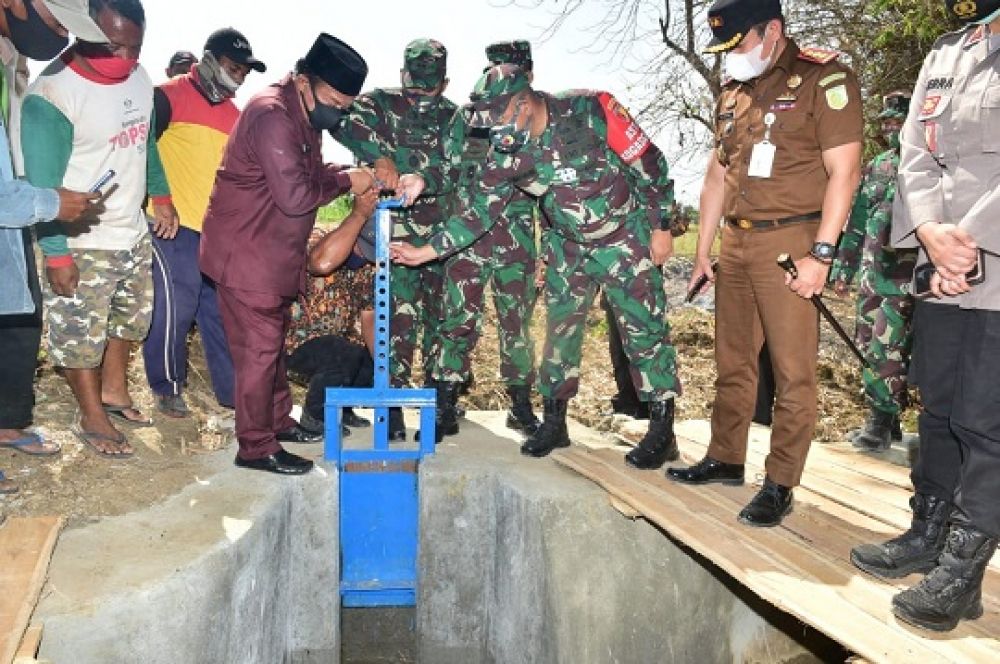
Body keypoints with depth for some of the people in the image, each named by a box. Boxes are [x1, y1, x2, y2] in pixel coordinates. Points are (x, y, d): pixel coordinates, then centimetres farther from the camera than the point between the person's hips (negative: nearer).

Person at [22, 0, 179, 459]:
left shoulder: (139, 78, 0)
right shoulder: (53, 94, -22)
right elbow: (42, 183, -19)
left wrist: (160, 195, 17)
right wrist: (56, 253, -20)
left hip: (133, 234, 8)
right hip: (80, 245, -7)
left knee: (130, 318, 21)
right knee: (80, 335, 4)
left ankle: (114, 392, 42)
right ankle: (92, 419, 23)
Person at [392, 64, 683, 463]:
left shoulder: (590, 112, -22)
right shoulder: (507, 151, -10)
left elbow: (649, 163, -14)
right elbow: (478, 207, -7)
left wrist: (660, 227, -10)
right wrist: (426, 251, -13)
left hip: (627, 237, -4)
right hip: (569, 246, 4)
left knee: (644, 330, -3)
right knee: (560, 330, 6)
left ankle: (662, 431, 8)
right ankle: (554, 422, 20)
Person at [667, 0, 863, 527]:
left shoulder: (823, 80, -6)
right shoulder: (732, 93, 16)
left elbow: (843, 171, -11)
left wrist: (821, 254, -16)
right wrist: (703, 249, 17)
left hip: (790, 243, -7)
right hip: (736, 242, 7)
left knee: (792, 372, -2)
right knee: (733, 362, 14)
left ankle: (780, 484, 7)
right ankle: (725, 458, 27)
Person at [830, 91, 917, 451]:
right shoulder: (875, 167, 15)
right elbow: (856, 221, 17)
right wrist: (843, 267, 15)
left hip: (905, 278, -7)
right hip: (871, 274, 7)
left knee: (886, 348, -10)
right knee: (867, 345, 9)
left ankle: (882, 422, 1)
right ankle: (888, 421, 21)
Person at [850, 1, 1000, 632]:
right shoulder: (943, 54, 17)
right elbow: (915, 154, 9)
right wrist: (932, 232, -7)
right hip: (939, 270, 7)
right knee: (939, 411, 14)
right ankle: (928, 535, 27)